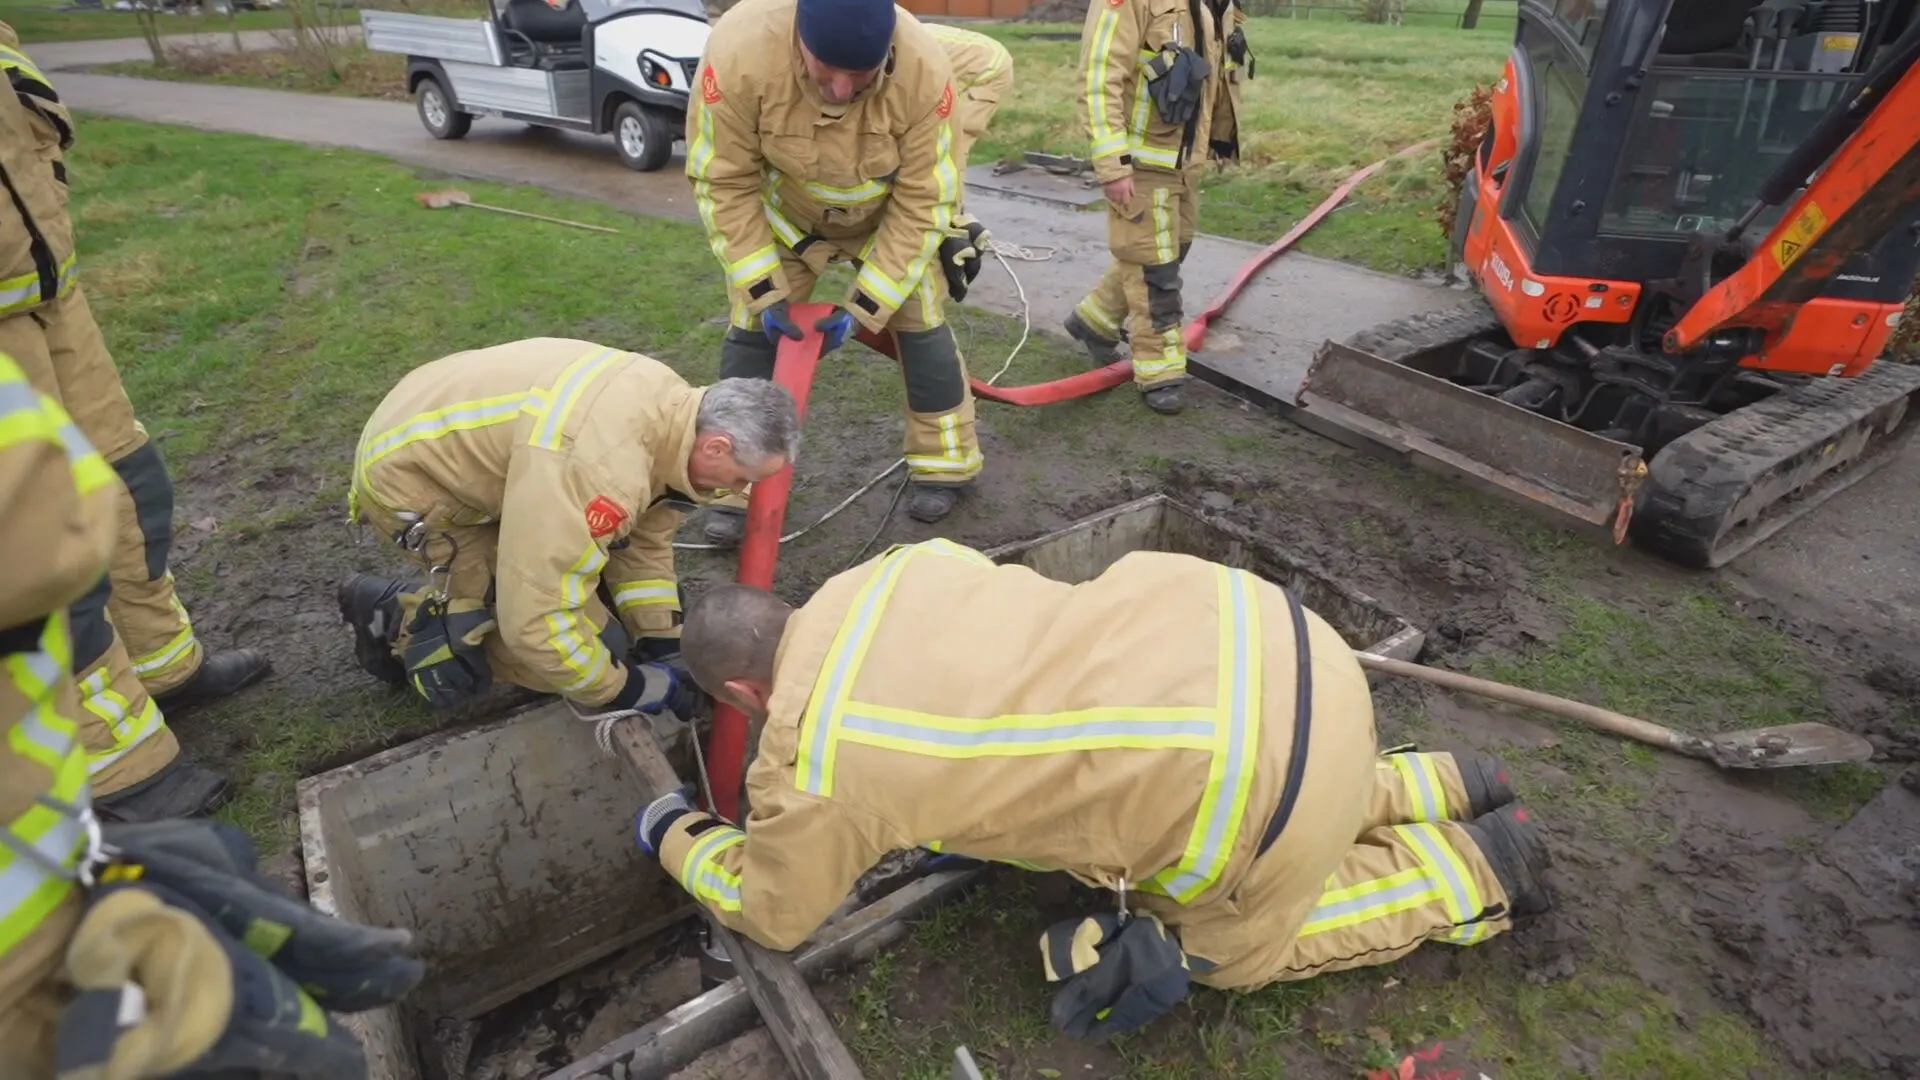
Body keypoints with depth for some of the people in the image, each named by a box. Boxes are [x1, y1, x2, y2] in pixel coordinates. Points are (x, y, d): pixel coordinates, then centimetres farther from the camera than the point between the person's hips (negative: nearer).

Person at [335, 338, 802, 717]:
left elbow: (644, 538, 1)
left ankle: (450, 597, 19)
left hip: (459, 441, 8)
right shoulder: (603, 467, -39)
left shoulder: (670, 408, -10)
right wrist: (624, 688, -21)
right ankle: (395, 619, 4)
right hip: (411, 473, -8)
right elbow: (536, 618, -35)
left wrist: (663, 647, -3)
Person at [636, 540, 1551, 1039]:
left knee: (1225, 948, 23)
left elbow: (767, 906, 14)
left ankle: (1475, 868, 25)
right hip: (1250, 625, 7)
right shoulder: (881, 574, 8)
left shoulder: (807, 766, -7)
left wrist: (676, 838, 31)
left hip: (1261, 772, -7)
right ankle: (1452, 788, 35)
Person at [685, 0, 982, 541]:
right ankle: (737, 489, 7)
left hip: (893, 212, 0)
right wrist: (766, 290, -26)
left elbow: (923, 202, -26)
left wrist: (864, 304, -27)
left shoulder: (925, 71, -36)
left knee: (921, 326, 2)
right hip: (779, 212, 0)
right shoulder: (739, 51, -37)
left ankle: (945, 464, 21)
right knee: (752, 334, -4)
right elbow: (723, 183, -24)